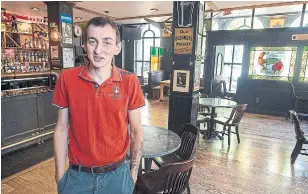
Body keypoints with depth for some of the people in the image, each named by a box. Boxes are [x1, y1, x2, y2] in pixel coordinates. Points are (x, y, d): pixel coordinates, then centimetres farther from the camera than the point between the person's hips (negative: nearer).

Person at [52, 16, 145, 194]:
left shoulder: (130, 81, -12)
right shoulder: (67, 79, -9)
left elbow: (136, 130, -4)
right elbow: (62, 129, -2)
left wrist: (133, 173, -1)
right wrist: (60, 176, 1)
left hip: (117, 174, 0)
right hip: (77, 175, 1)